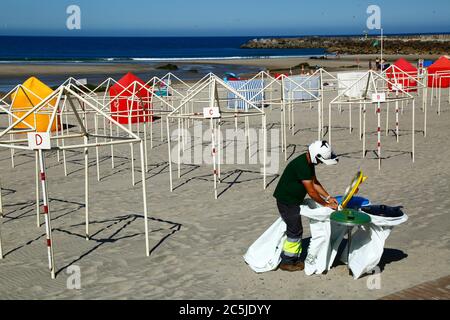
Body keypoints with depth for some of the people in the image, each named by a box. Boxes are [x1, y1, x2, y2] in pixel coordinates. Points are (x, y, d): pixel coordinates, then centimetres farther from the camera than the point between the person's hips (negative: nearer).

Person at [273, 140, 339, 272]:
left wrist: (328, 197, 7)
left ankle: (294, 259, 25)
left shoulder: (309, 162, 3)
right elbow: (311, 192, -25)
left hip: (293, 200, 10)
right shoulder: (301, 166, -28)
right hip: (286, 201, -10)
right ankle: (286, 262, 7)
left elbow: (315, 182, 13)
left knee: (296, 230, 15)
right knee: (295, 231, -4)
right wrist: (326, 204, -14)